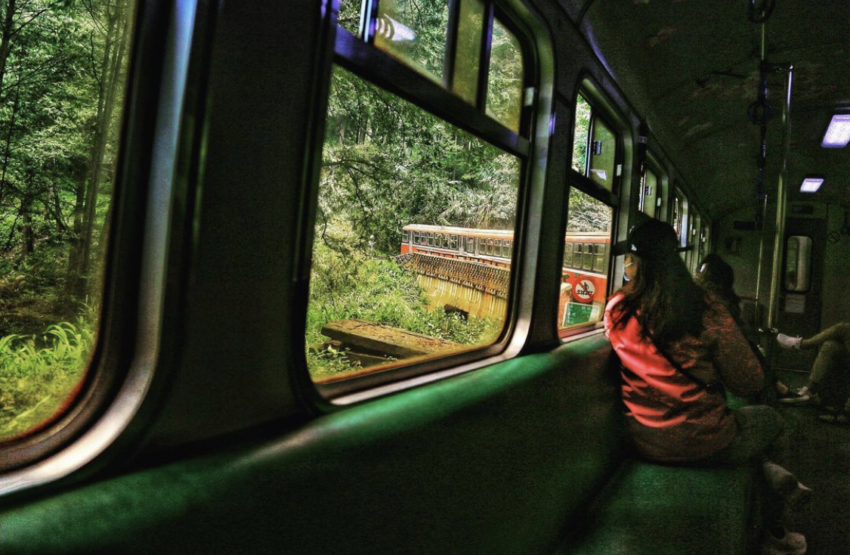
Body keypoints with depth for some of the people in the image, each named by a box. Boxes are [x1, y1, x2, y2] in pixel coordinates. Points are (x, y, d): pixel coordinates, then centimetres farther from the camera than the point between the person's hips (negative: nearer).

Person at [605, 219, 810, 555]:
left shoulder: (617, 309, -9)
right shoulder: (705, 308, -18)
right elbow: (749, 383, -10)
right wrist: (710, 371, 7)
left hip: (644, 444, 4)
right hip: (704, 445, -4)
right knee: (770, 419, 29)